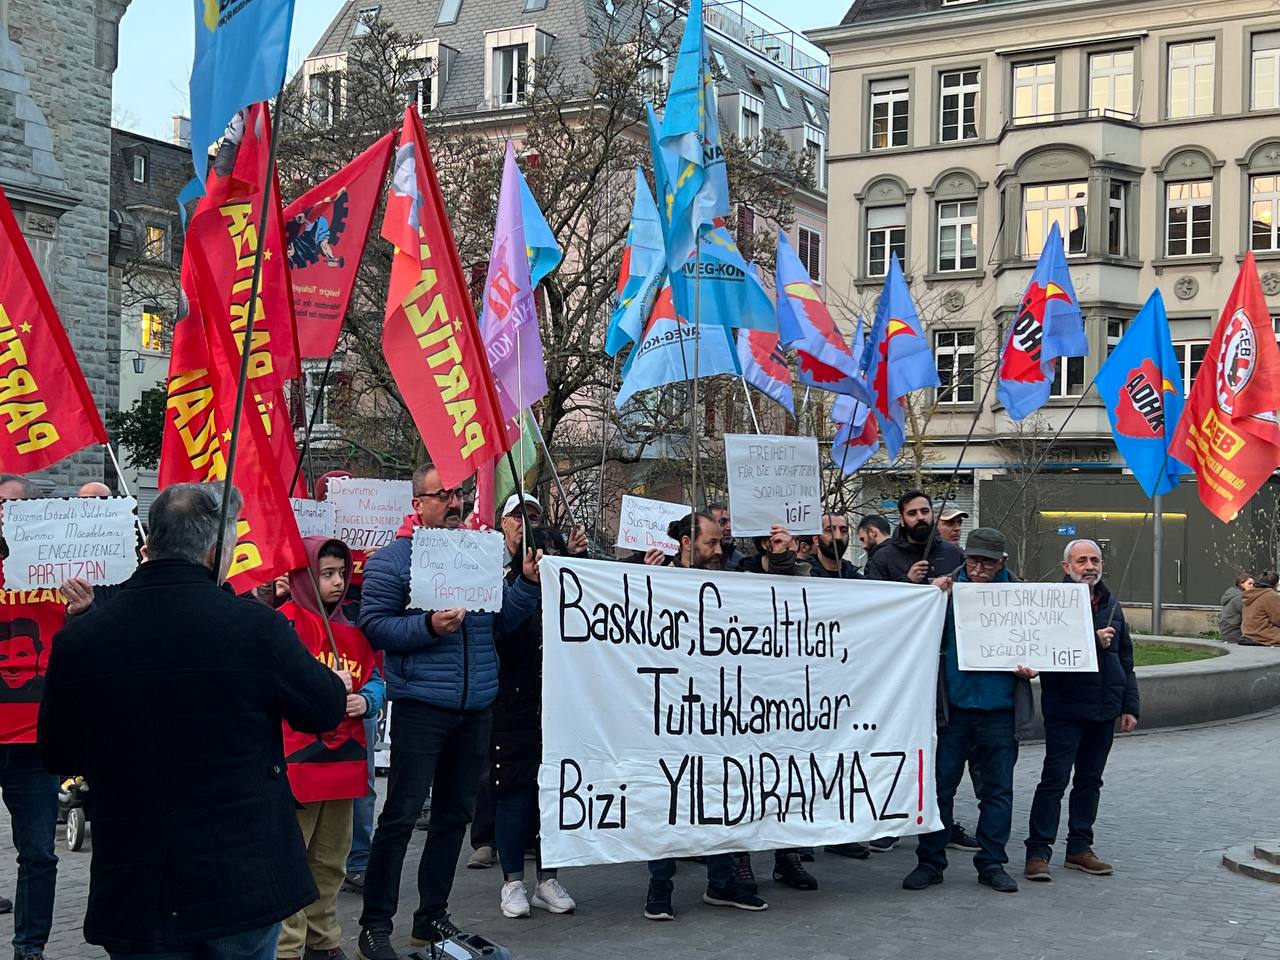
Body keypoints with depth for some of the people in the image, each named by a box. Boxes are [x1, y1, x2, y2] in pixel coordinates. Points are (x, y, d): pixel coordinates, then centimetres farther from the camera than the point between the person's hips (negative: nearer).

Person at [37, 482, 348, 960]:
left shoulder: (78, 638, -9)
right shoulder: (255, 625, -16)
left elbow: (57, 755, 6)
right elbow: (325, 709, -1)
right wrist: (339, 682, 20)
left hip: (132, 895, 2)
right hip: (246, 883, -1)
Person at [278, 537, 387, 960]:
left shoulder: (352, 627, 14)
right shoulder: (286, 623, -7)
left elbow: (374, 679, 15)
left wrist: (365, 700, -6)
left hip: (345, 757, 7)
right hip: (296, 758, -7)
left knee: (331, 860, 16)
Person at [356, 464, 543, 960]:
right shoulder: (392, 558, -5)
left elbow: (503, 618, 12)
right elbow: (373, 625, -11)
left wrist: (527, 582, -4)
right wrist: (428, 626, -22)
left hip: (475, 707, 6)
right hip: (420, 707, -6)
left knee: (455, 812, 12)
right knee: (401, 815, -6)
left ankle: (432, 915, 24)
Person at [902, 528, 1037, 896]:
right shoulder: (949, 590, 1)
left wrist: (1030, 669, -6)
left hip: (1000, 709, 1)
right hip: (956, 705, -1)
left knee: (998, 789, 9)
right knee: (940, 786, 3)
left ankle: (992, 863, 19)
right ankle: (930, 862, 13)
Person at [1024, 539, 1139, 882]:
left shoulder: (1111, 605, 14)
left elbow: (1125, 659, 18)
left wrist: (1129, 706, 14)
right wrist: (1092, 641, -24)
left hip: (1104, 710, 6)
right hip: (1066, 709, -6)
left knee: (1090, 781, 12)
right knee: (1055, 779, -6)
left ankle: (1079, 847, 21)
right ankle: (1038, 851, -1)